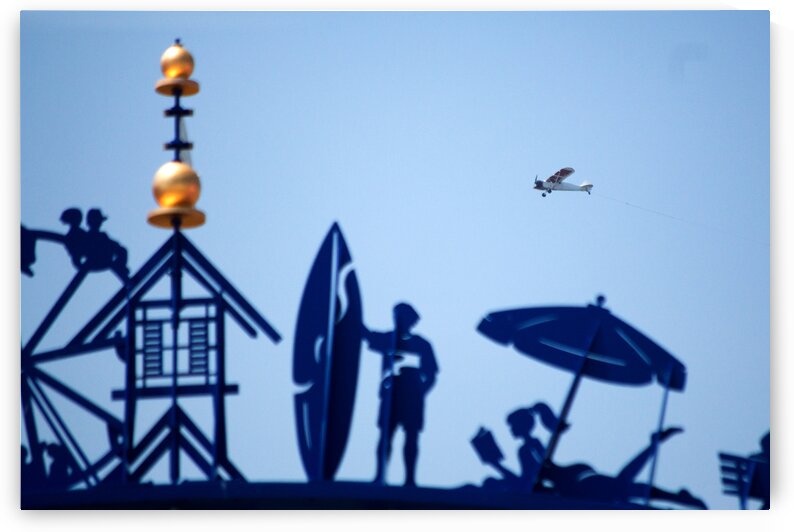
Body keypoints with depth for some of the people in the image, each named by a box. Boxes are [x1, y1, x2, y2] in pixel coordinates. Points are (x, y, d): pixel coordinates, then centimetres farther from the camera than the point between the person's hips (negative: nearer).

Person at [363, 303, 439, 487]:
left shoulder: (422, 345, 5)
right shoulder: (387, 340, 6)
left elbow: (431, 374, 6)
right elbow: (366, 333, -3)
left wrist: (421, 392, -7)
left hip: (413, 399, 0)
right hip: (390, 396, 1)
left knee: (411, 438, -1)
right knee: (386, 436, -3)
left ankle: (410, 479, 1)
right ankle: (380, 477, -2)